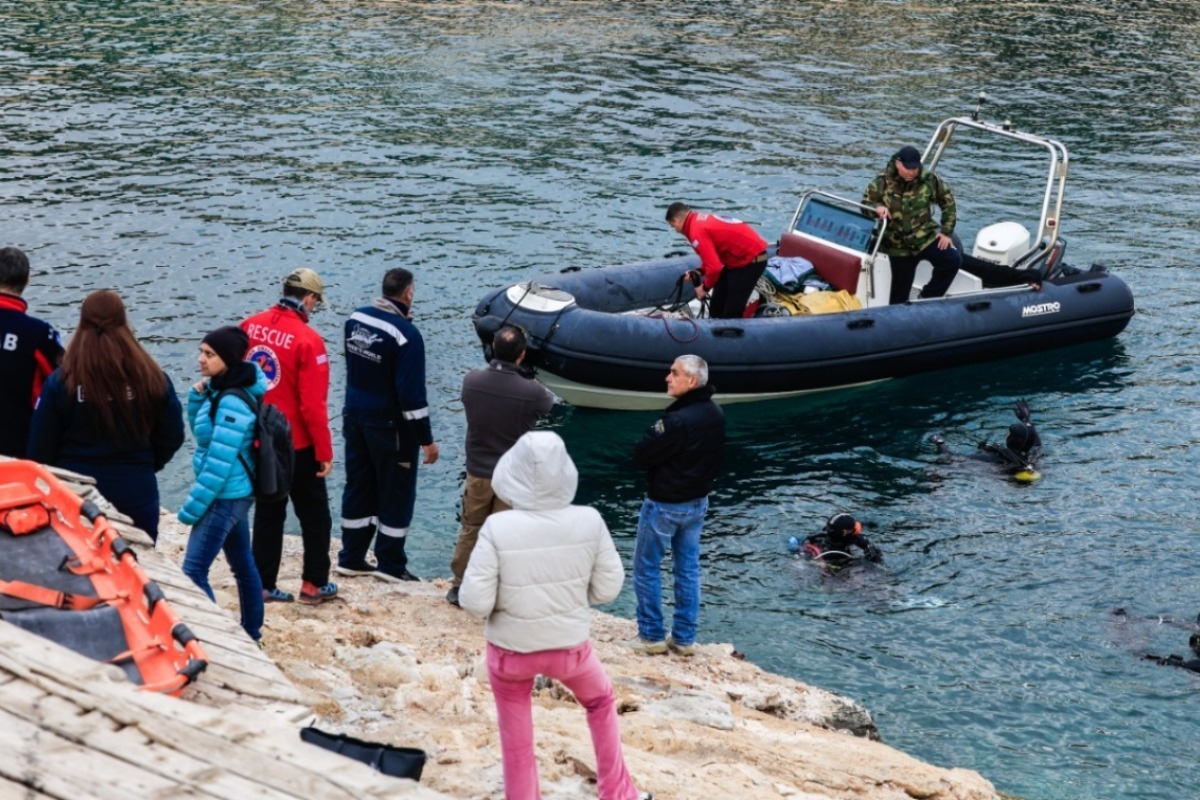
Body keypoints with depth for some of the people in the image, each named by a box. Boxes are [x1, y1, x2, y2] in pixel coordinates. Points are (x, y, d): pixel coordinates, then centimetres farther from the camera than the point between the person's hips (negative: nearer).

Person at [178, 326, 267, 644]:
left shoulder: (233, 403, -23)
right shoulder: (220, 390, 5)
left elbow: (220, 461, -24)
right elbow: (202, 431, 18)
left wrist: (193, 505, -18)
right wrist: (197, 396, 1)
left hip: (225, 497, -10)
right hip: (235, 495, 10)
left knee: (193, 572, -10)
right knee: (243, 563, 18)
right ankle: (251, 633, 29)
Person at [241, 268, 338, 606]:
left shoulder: (250, 326, -3)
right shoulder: (308, 340, -20)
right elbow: (313, 405, -20)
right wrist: (325, 452, -10)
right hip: (296, 445, -5)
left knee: (268, 513, 16)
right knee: (314, 514, 11)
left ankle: (264, 585, 17)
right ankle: (314, 584, 15)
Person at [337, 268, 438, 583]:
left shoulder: (355, 319, -2)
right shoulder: (406, 335, -22)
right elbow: (412, 393, -22)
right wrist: (426, 439, -15)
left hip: (355, 418, 7)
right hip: (389, 427, -7)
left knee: (358, 488, 16)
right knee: (396, 492, 6)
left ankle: (351, 558, 23)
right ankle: (390, 563, 12)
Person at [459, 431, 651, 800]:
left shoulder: (498, 528, -24)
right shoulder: (589, 522, -18)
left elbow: (475, 602, -20)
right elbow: (607, 588, -7)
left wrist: (509, 593, 1)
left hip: (510, 650, -2)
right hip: (569, 645, 2)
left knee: (516, 735, 22)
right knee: (601, 702, 31)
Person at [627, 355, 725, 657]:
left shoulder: (678, 420, -28)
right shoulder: (716, 414, 0)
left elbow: (640, 457, -22)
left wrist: (651, 437, -4)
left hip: (665, 505, -8)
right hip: (698, 502, 8)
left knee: (646, 568, 7)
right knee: (688, 568, 14)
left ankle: (651, 635, 12)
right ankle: (684, 638, 19)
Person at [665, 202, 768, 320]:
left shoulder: (697, 231, -21)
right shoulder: (701, 220, 9)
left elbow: (714, 266, -25)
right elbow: (714, 256, 21)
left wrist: (705, 287, -8)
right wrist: (699, 272, 6)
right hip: (741, 257, 10)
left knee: (731, 313, -9)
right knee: (717, 306, 15)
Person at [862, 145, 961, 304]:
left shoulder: (929, 179, -6)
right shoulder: (883, 182, -7)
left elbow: (948, 202, 5)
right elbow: (865, 204, 1)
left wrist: (946, 232, 1)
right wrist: (877, 207, -24)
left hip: (926, 237, 1)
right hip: (898, 245, -1)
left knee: (953, 260, -21)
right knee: (899, 294, -2)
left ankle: (928, 298, -2)